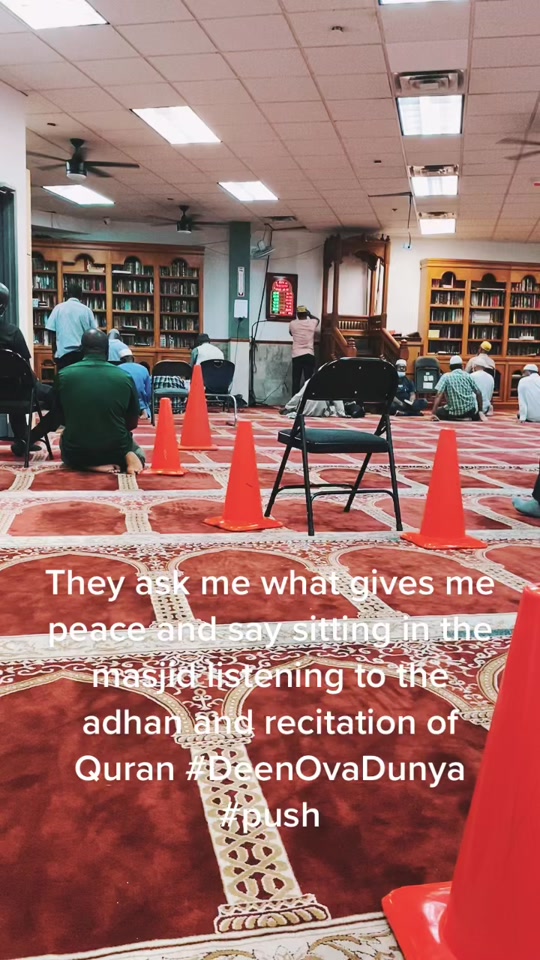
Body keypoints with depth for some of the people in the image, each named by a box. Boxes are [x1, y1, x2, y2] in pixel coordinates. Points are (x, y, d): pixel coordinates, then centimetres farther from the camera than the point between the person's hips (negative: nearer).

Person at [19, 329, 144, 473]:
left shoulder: (64, 375, -4)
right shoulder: (124, 377, -6)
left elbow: (55, 418, 7)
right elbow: (132, 423, 3)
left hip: (76, 454, 0)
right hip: (116, 452, 0)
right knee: (137, 451, 34)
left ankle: (91, 465, 4)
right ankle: (127, 456, -2)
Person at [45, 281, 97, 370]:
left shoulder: (58, 308, 2)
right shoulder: (86, 310, 2)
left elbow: (53, 333, 2)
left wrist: (54, 352, 12)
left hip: (63, 352, 0)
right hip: (82, 353, 0)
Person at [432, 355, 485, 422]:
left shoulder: (446, 377, -1)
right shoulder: (468, 376, 4)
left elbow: (439, 396, -10)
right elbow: (478, 393, 6)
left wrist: (434, 414, -12)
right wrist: (480, 412, 15)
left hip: (453, 413, -2)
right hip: (470, 411, 2)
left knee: (437, 412, 22)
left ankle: (455, 418, 0)